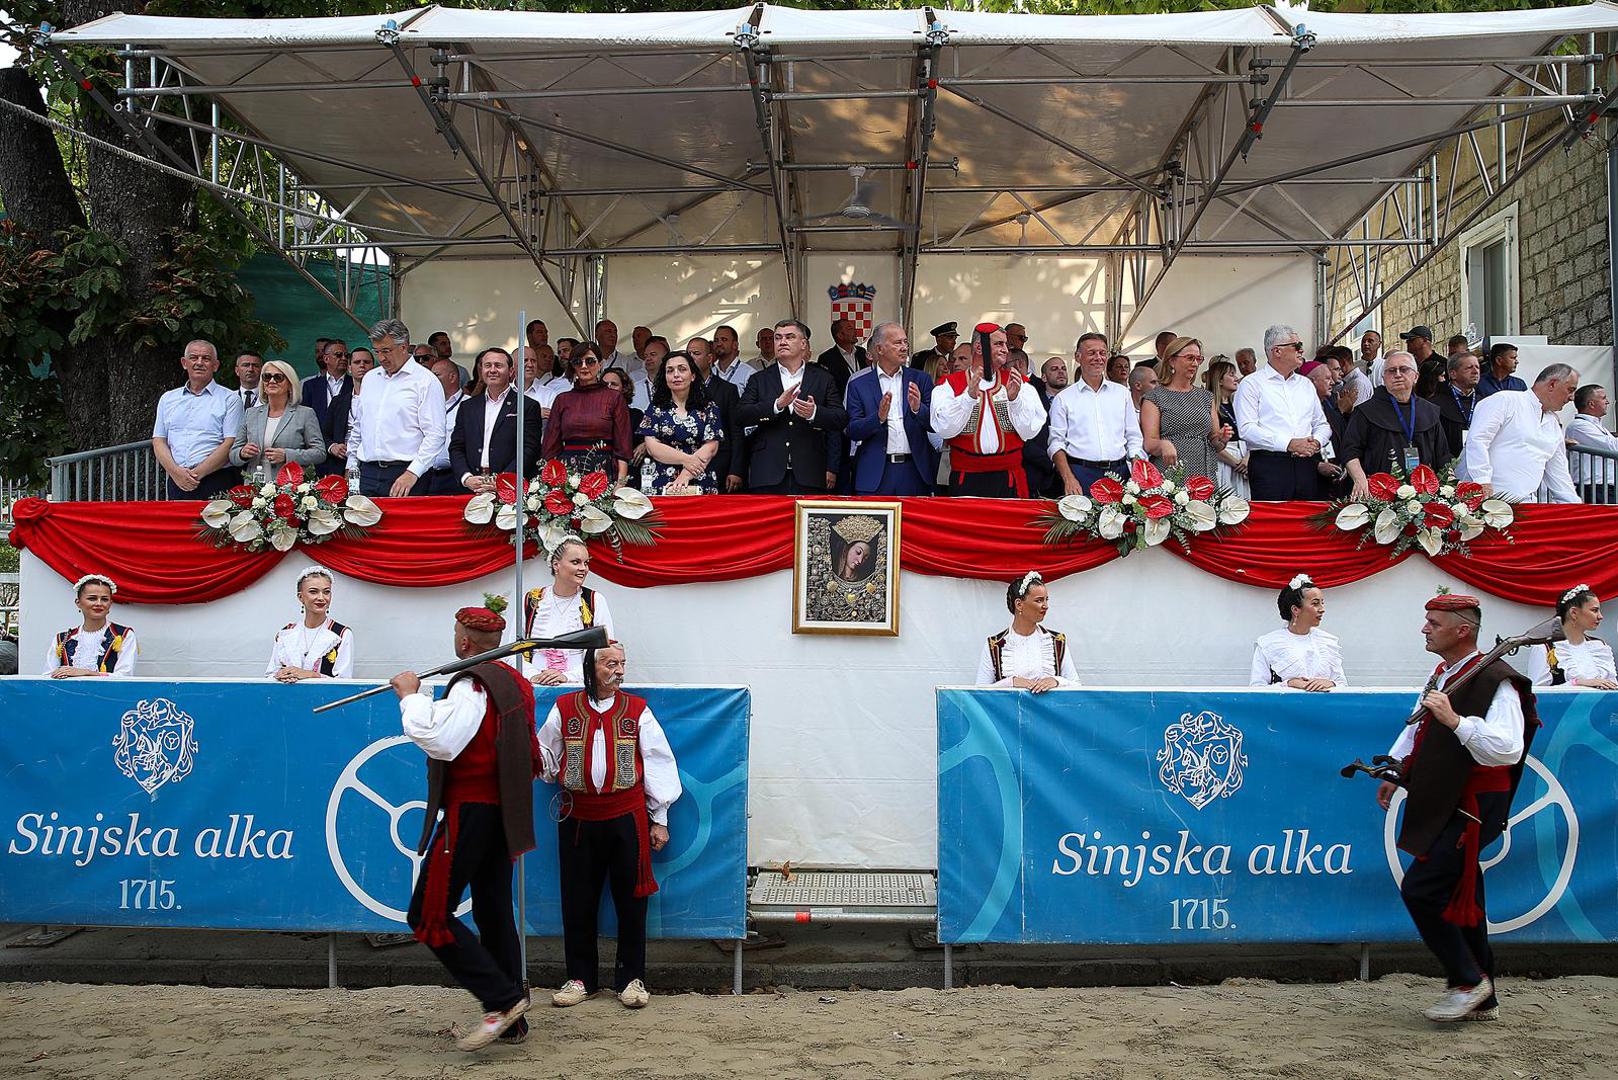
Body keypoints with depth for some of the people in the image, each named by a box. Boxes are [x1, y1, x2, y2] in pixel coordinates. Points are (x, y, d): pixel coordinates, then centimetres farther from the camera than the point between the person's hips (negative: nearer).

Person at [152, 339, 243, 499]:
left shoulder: (230, 399, 5)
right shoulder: (168, 399, 18)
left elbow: (230, 444, -4)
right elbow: (158, 441, 12)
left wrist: (197, 473, -12)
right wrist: (176, 471, -7)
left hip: (216, 483, -3)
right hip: (177, 483, 3)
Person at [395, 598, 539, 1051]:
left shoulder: (472, 685, -16)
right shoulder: (515, 682, 12)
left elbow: (438, 738, -27)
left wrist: (410, 695, -14)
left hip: (471, 809, -9)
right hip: (503, 808, 9)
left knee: (429, 915, -6)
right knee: (494, 911, 14)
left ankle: (502, 999, -10)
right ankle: (510, 1021, 16)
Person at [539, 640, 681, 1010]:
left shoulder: (637, 710, 3)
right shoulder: (565, 708, 4)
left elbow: (657, 765, 4)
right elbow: (546, 755, 12)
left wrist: (659, 819, 2)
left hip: (627, 817, -1)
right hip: (578, 818, 1)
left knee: (630, 899, 3)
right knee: (578, 900, 6)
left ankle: (631, 978, 14)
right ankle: (580, 978, 19)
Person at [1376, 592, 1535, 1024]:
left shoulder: (1495, 681, -18)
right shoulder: (1442, 674, 11)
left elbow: (1506, 749, -31)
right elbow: (1418, 727, 28)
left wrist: (1455, 720, -35)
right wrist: (1395, 773, 25)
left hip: (1473, 809, -9)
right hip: (1444, 805, 9)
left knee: (1420, 890, -13)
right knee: (1459, 898, 14)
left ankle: (1468, 980, 2)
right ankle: (1482, 1001, 24)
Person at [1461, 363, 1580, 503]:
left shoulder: (1554, 424, 23)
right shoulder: (1505, 400, -2)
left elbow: (1558, 475, 27)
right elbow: (1477, 439, -13)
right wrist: (1483, 482, -20)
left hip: (1525, 503, 7)